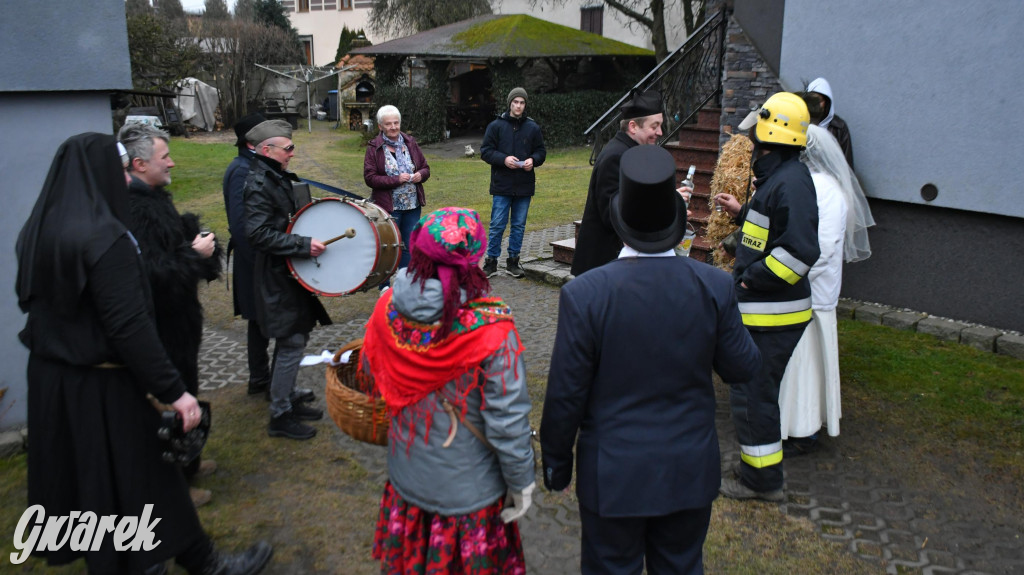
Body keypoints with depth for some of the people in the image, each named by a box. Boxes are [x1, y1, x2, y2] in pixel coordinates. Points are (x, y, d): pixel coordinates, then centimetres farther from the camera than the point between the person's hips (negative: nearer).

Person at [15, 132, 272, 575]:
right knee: (147, 478, 5)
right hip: (104, 387, -8)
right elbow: (129, 326, -25)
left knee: (84, 479, 20)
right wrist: (174, 391, -22)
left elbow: (30, 300, 14)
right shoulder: (105, 236, -22)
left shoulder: (36, 231, 4)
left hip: (49, 378, 8)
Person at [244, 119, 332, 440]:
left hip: (287, 273, 10)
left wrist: (309, 237, 12)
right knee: (291, 343, -5)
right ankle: (280, 417, 6)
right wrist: (303, 245, -26)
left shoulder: (276, 178, 12)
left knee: (295, 339, 16)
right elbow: (259, 233, -26)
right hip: (276, 278, -10)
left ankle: (287, 401, 29)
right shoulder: (259, 184, -18)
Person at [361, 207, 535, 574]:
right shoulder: (491, 331, -29)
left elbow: (372, 373, 3)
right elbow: (507, 423, -22)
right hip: (470, 494, -4)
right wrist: (521, 484, -6)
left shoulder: (388, 309, -16)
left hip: (406, 480, 4)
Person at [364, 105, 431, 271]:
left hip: (413, 205, 4)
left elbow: (425, 167, 11)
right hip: (388, 207, -4)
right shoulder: (374, 148, -7)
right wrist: (396, 180, -21)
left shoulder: (410, 142, 6)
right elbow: (369, 178, -13)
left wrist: (421, 175, -12)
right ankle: (386, 284, 18)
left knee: (409, 247, 13)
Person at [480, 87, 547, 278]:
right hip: (502, 185, -3)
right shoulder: (496, 126, -1)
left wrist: (533, 160, -10)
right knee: (497, 225, 0)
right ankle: (491, 262, 11)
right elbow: (485, 151, -2)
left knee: (519, 225, 10)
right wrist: (503, 159, -18)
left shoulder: (533, 127, 7)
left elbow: (541, 151, 12)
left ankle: (513, 262, 21)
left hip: (524, 185, 3)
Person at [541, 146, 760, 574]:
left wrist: (556, 462, 2)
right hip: (690, 471, 3)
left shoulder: (584, 294, -21)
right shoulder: (714, 287, -14)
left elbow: (566, 395, -14)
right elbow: (742, 368, -1)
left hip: (613, 473, -2)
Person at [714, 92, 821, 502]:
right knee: (756, 390, 20)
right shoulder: (777, 176, 12)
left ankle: (762, 479, 15)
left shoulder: (791, 181, -21)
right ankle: (757, 467, 35)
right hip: (760, 310, 11)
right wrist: (741, 213, 16)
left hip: (771, 316, -11)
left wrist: (749, 281, -22)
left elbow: (800, 251, -29)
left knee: (751, 393, 0)